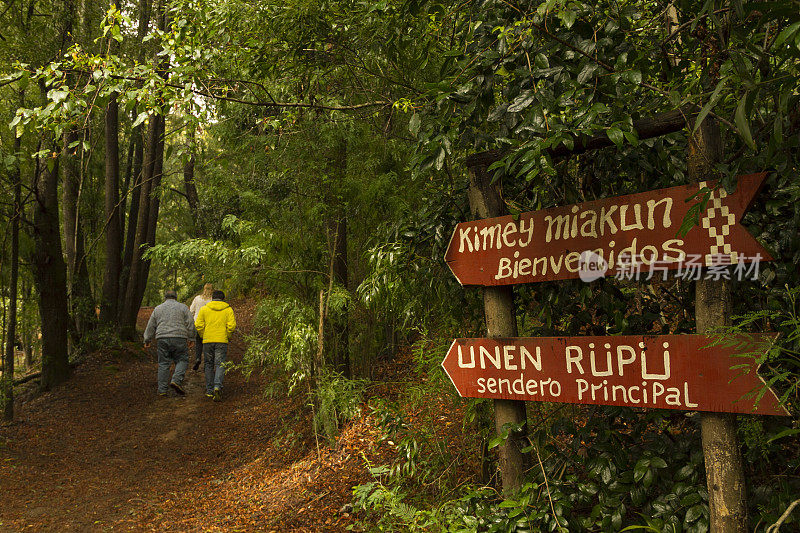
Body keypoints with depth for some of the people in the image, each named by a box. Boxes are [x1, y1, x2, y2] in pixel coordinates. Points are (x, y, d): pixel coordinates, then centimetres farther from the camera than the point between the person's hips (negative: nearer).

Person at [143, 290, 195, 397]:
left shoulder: (158, 309, 16)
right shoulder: (183, 307, 10)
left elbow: (150, 327, 17)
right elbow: (190, 324, 4)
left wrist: (147, 340, 23)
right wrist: (190, 338, 11)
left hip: (162, 339, 2)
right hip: (179, 339, -2)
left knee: (163, 364, 5)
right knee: (182, 360, 7)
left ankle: (162, 390, 3)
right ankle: (176, 380, -14)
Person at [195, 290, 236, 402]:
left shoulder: (204, 309, 5)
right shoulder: (228, 309, 3)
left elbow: (198, 325, -1)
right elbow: (231, 326, -6)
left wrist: (203, 336, 13)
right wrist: (227, 337, 9)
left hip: (207, 341, 1)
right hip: (222, 341, -1)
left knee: (209, 365, 13)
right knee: (220, 364, -1)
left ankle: (209, 390, 17)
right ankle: (217, 386, -23)